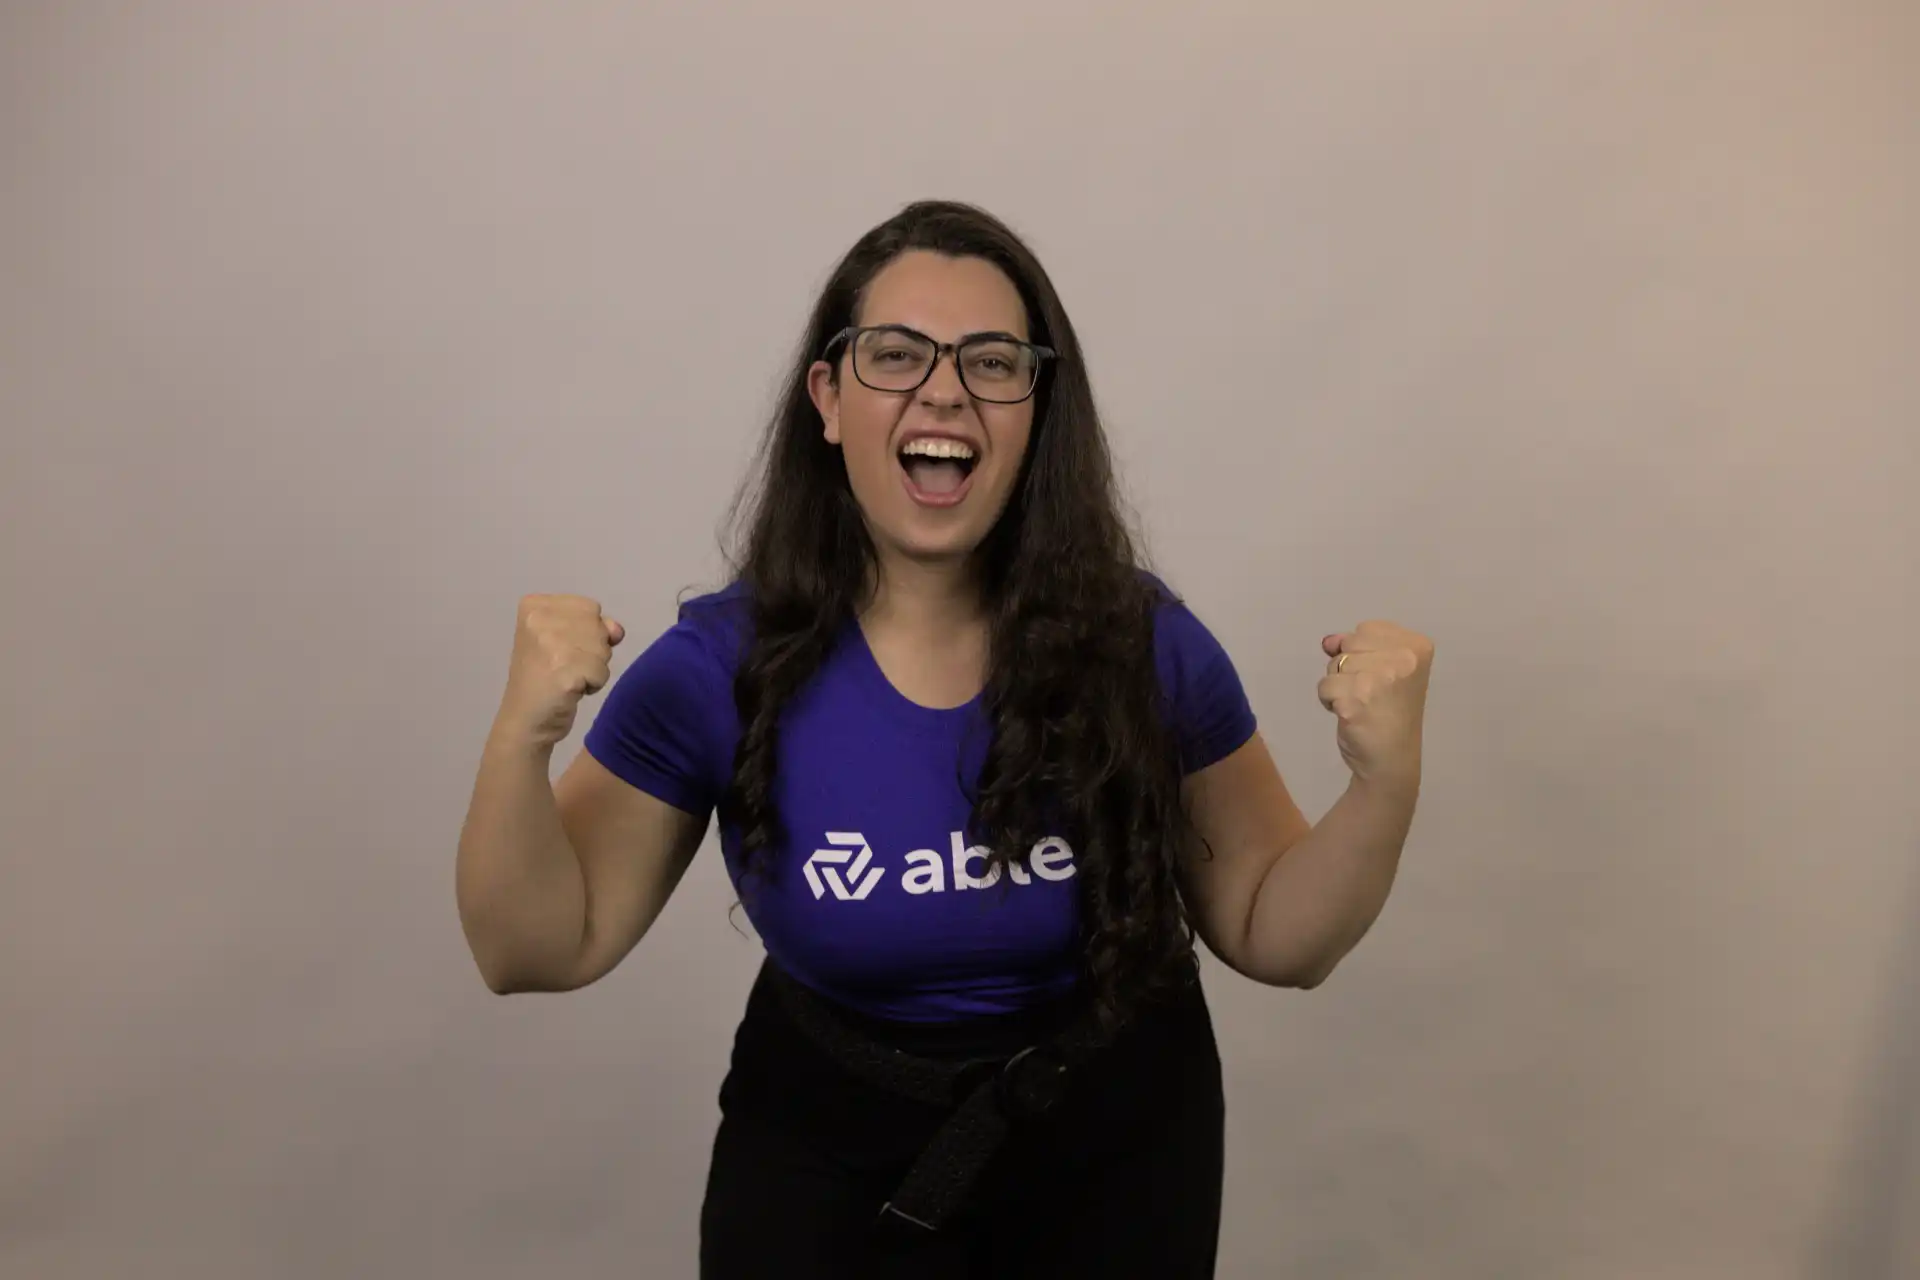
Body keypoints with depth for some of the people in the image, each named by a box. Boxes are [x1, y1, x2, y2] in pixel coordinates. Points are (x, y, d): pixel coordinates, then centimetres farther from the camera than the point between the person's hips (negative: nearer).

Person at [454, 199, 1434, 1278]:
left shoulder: (1145, 641, -17)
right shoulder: (723, 664, -18)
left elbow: (1272, 934, -8)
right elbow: (542, 948, -12)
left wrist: (1387, 784, -27)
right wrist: (522, 741, -30)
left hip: (1113, 1139, 2)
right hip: (828, 1148, -1)